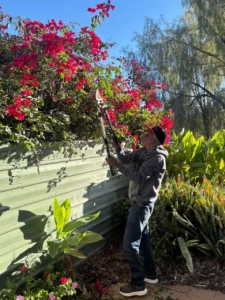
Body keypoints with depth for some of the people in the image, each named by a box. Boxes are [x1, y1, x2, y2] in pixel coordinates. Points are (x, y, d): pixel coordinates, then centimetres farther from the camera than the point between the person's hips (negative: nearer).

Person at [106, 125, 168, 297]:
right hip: (139, 202, 9)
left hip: (143, 204, -9)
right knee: (143, 239, 19)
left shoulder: (157, 158, -19)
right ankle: (150, 274, 35)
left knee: (130, 243, -4)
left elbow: (139, 177, -24)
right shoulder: (143, 152, 8)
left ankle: (138, 285, 10)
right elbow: (125, 159, 4)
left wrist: (118, 166, -24)